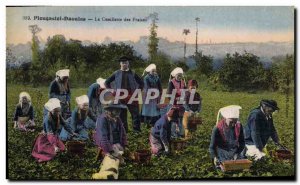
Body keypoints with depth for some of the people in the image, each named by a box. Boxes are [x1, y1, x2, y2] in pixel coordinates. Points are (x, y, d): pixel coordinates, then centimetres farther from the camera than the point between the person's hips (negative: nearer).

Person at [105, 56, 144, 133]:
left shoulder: (132, 74, 8)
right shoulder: (116, 74, 7)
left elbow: (141, 83, 15)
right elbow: (107, 82, 13)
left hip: (132, 96, 0)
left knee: (135, 113, -3)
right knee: (122, 114, 6)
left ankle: (136, 129, 5)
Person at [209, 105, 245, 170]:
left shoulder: (239, 126, -8)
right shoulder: (217, 128, -19)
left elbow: (242, 142, 3)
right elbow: (212, 146, -15)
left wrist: (237, 153, -13)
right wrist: (215, 157, -33)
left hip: (235, 151, 3)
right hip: (222, 151, -3)